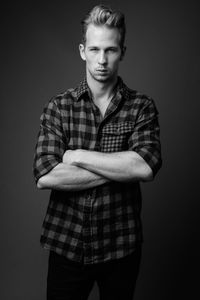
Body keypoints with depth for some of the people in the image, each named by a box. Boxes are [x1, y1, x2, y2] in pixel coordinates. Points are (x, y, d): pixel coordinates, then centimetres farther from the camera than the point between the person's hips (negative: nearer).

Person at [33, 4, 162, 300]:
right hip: (66, 244, 0)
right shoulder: (58, 107, -2)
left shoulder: (142, 107, -3)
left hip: (121, 246, 0)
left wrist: (77, 156, -15)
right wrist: (120, 169, -15)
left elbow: (146, 167, -20)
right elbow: (45, 176, -14)